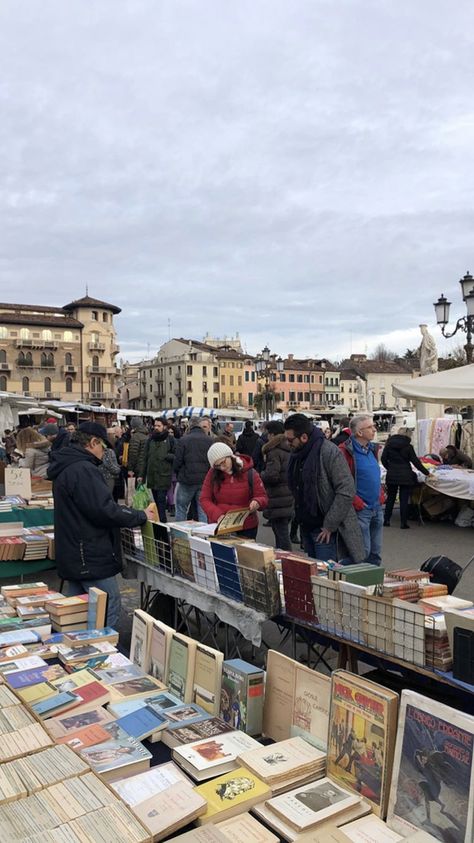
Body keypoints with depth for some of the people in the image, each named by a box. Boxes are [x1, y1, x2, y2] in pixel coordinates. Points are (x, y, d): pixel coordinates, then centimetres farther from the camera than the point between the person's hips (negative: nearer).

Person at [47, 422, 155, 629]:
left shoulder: (65, 468, 14)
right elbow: (105, 510, -24)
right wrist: (141, 516, -11)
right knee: (109, 613, -1)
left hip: (72, 556, 11)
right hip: (92, 557, -10)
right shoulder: (83, 470, -19)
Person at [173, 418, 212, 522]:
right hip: (205, 481, 2)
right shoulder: (210, 440, -1)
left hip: (187, 479, -2)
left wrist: (177, 474, 11)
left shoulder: (182, 440, -8)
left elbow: (177, 461, -8)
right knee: (203, 510, 9)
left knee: (181, 509, 12)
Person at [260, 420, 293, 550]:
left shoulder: (274, 451, -14)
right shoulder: (289, 450, 11)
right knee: (282, 533, 19)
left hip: (277, 501, -9)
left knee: (281, 535, -4)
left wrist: (261, 474, -4)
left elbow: (271, 475, -22)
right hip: (290, 499, 9)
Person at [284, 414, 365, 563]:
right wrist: (300, 520, 13)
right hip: (306, 526, 8)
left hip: (325, 529, -8)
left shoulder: (330, 452, -18)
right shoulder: (297, 455, 8)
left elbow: (346, 492, -21)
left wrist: (330, 526, -19)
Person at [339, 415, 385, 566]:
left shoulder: (372, 448, 12)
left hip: (377, 507, 8)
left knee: (376, 552, 15)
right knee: (363, 552, -1)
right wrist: (356, 502, -19)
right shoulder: (346, 451, -15)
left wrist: (381, 496, 13)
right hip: (360, 509, -8)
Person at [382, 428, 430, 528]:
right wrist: (426, 473, 5)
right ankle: (403, 523, 5)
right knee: (404, 499, 3)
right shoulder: (408, 446, -5)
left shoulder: (389, 444, 2)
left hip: (392, 475, 3)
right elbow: (416, 462, -4)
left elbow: (383, 459, 3)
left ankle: (386, 520, 16)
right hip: (405, 476, -3)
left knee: (390, 498, 14)